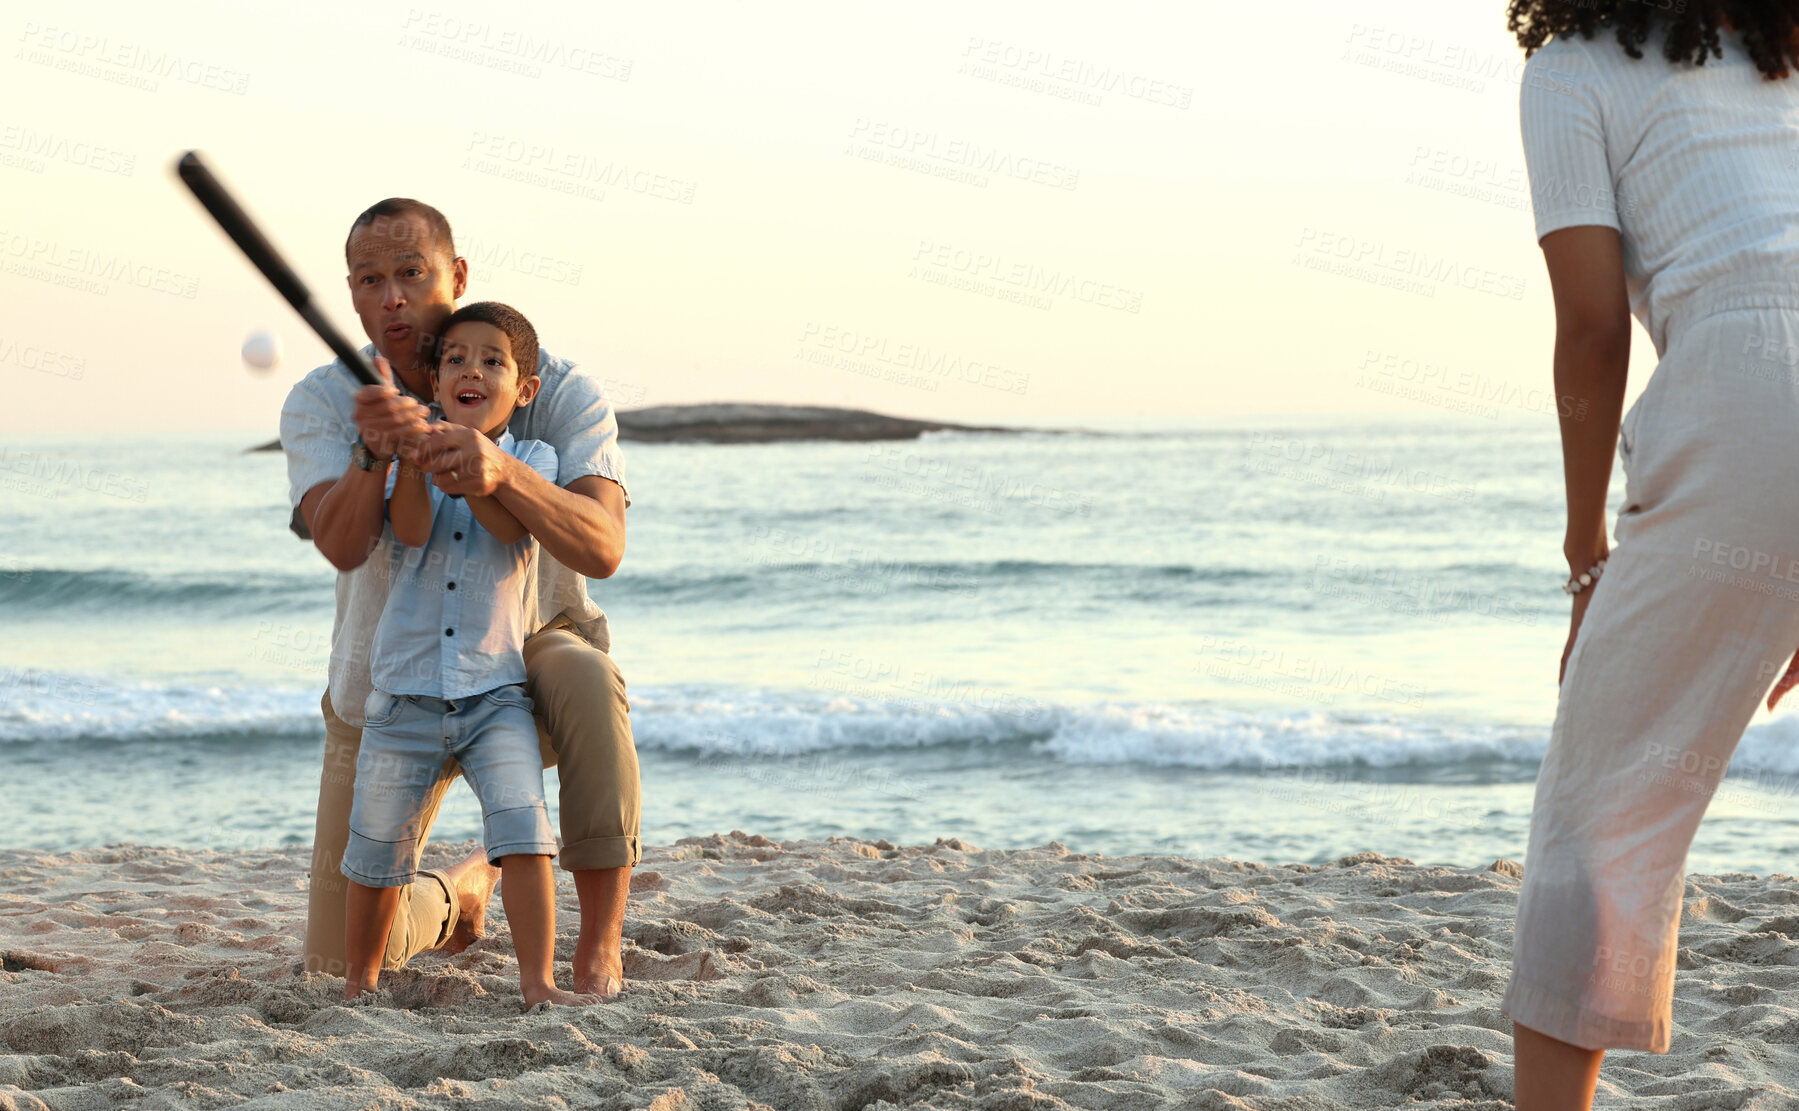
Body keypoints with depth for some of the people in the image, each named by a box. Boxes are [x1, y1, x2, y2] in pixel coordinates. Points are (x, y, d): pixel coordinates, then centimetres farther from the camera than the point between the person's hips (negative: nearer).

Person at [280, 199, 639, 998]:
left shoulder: (561, 393, -19)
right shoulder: (322, 403, -14)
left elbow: (601, 548, -35)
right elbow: (342, 545, -32)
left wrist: (501, 473, -54)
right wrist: (374, 454, -54)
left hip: (525, 657, -2)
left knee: (586, 680, -40)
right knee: (344, 961, -2)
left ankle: (601, 941, -24)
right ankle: (461, 894, 35)